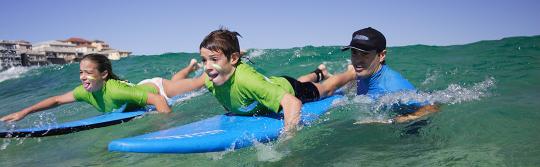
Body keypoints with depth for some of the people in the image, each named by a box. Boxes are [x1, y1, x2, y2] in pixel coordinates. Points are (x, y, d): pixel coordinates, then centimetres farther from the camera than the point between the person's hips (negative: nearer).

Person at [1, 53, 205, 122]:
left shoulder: (115, 90, -45)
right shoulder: (85, 92, -23)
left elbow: (157, 99, -49)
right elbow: (57, 99, -7)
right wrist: (24, 112, -13)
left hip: (156, 87, -6)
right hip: (143, 86, 7)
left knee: (203, 83, 13)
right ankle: (192, 66, 59)